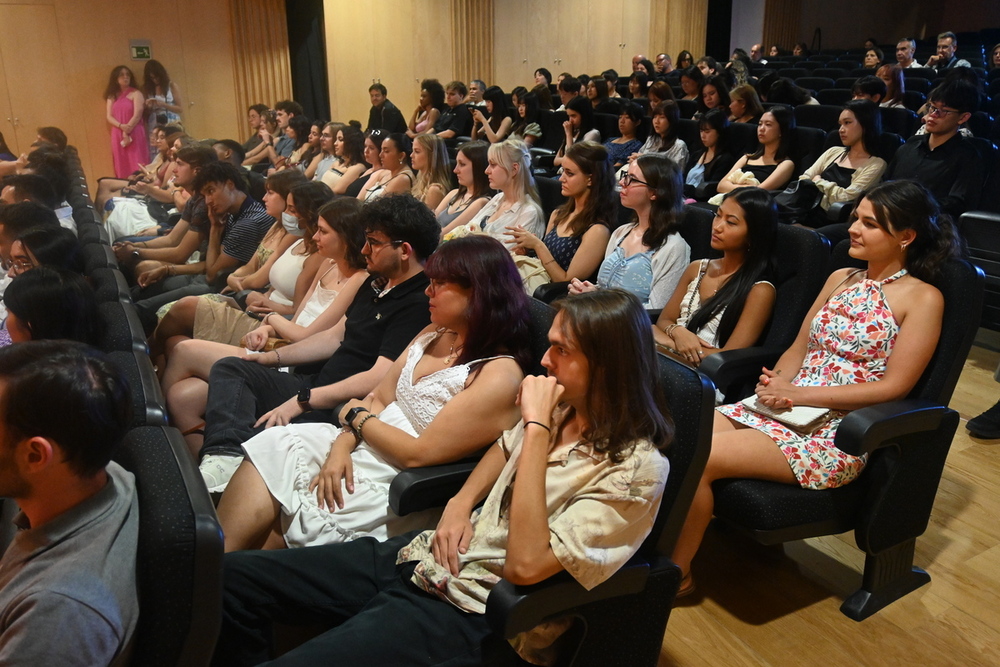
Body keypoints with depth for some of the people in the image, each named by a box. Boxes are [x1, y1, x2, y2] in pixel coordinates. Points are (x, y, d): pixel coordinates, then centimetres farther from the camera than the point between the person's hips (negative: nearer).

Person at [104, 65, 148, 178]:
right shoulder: (112, 96, 13)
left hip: (135, 134, -4)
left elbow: (137, 115, -8)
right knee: (122, 167, 2)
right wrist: (121, 126, -13)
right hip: (118, 135, 4)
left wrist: (127, 131, -12)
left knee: (137, 165, -7)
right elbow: (109, 117, 6)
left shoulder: (135, 93, 2)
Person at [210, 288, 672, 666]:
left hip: (469, 609, -7)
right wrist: (459, 504, 5)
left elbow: (526, 564, -25)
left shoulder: (634, 470, -18)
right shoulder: (560, 412, 4)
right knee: (233, 576, 2)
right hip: (422, 556, 8)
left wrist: (537, 430, -25)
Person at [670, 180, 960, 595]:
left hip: (835, 435, -6)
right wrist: (778, 382, -5)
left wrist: (800, 394, -16)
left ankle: (676, 576, -5)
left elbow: (894, 386, -10)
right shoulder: (841, 279, 17)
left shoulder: (922, 298, -2)